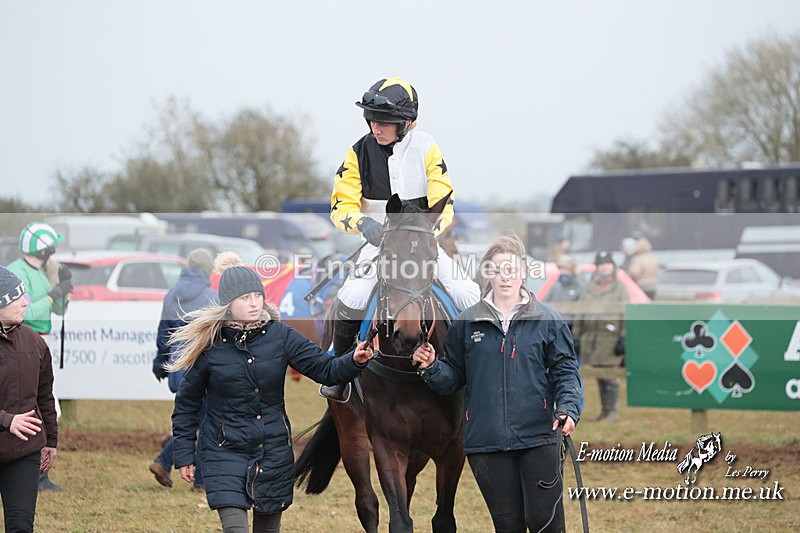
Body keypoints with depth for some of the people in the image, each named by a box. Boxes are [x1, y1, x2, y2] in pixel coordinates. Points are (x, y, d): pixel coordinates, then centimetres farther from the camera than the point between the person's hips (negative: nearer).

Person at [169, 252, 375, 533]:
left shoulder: (280, 336, -2)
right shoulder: (210, 344, -7)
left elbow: (325, 369, -4)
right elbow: (187, 403, 3)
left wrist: (355, 361, -24)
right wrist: (184, 455, 2)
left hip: (274, 451, 3)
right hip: (225, 453, -3)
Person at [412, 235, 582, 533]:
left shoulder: (547, 320, 4)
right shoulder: (466, 323, 9)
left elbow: (565, 371, 3)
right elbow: (452, 379, 12)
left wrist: (568, 409, -13)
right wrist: (431, 367, -8)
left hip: (538, 439, -2)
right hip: (486, 442, 2)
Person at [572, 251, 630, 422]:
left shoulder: (620, 289, 3)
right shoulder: (588, 289, 16)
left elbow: (626, 315, -2)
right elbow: (580, 314, 19)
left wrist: (623, 338, -10)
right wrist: (576, 336, 13)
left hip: (611, 339, -5)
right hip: (591, 339, 5)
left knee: (610, 376, -5)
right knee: (599, 376, 8)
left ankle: (611, 411, 1)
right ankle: (604, 410, 15)